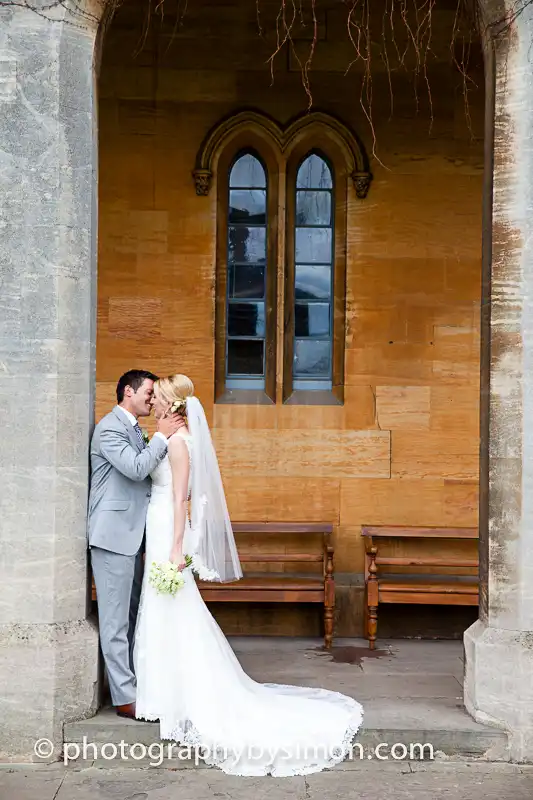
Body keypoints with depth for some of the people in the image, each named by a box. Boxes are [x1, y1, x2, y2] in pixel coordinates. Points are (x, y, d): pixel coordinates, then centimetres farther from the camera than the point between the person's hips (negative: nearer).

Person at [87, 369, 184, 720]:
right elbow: (136, 468, -22)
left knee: (131, 616, 14)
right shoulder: (110, 428, -12)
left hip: (132, 534, 10)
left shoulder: (134, 430, 18)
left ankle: (132, 683, 22)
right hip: (114, 533, -10)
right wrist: (162, 436, -12)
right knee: (116, 619, -5)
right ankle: (125, 697, -2)